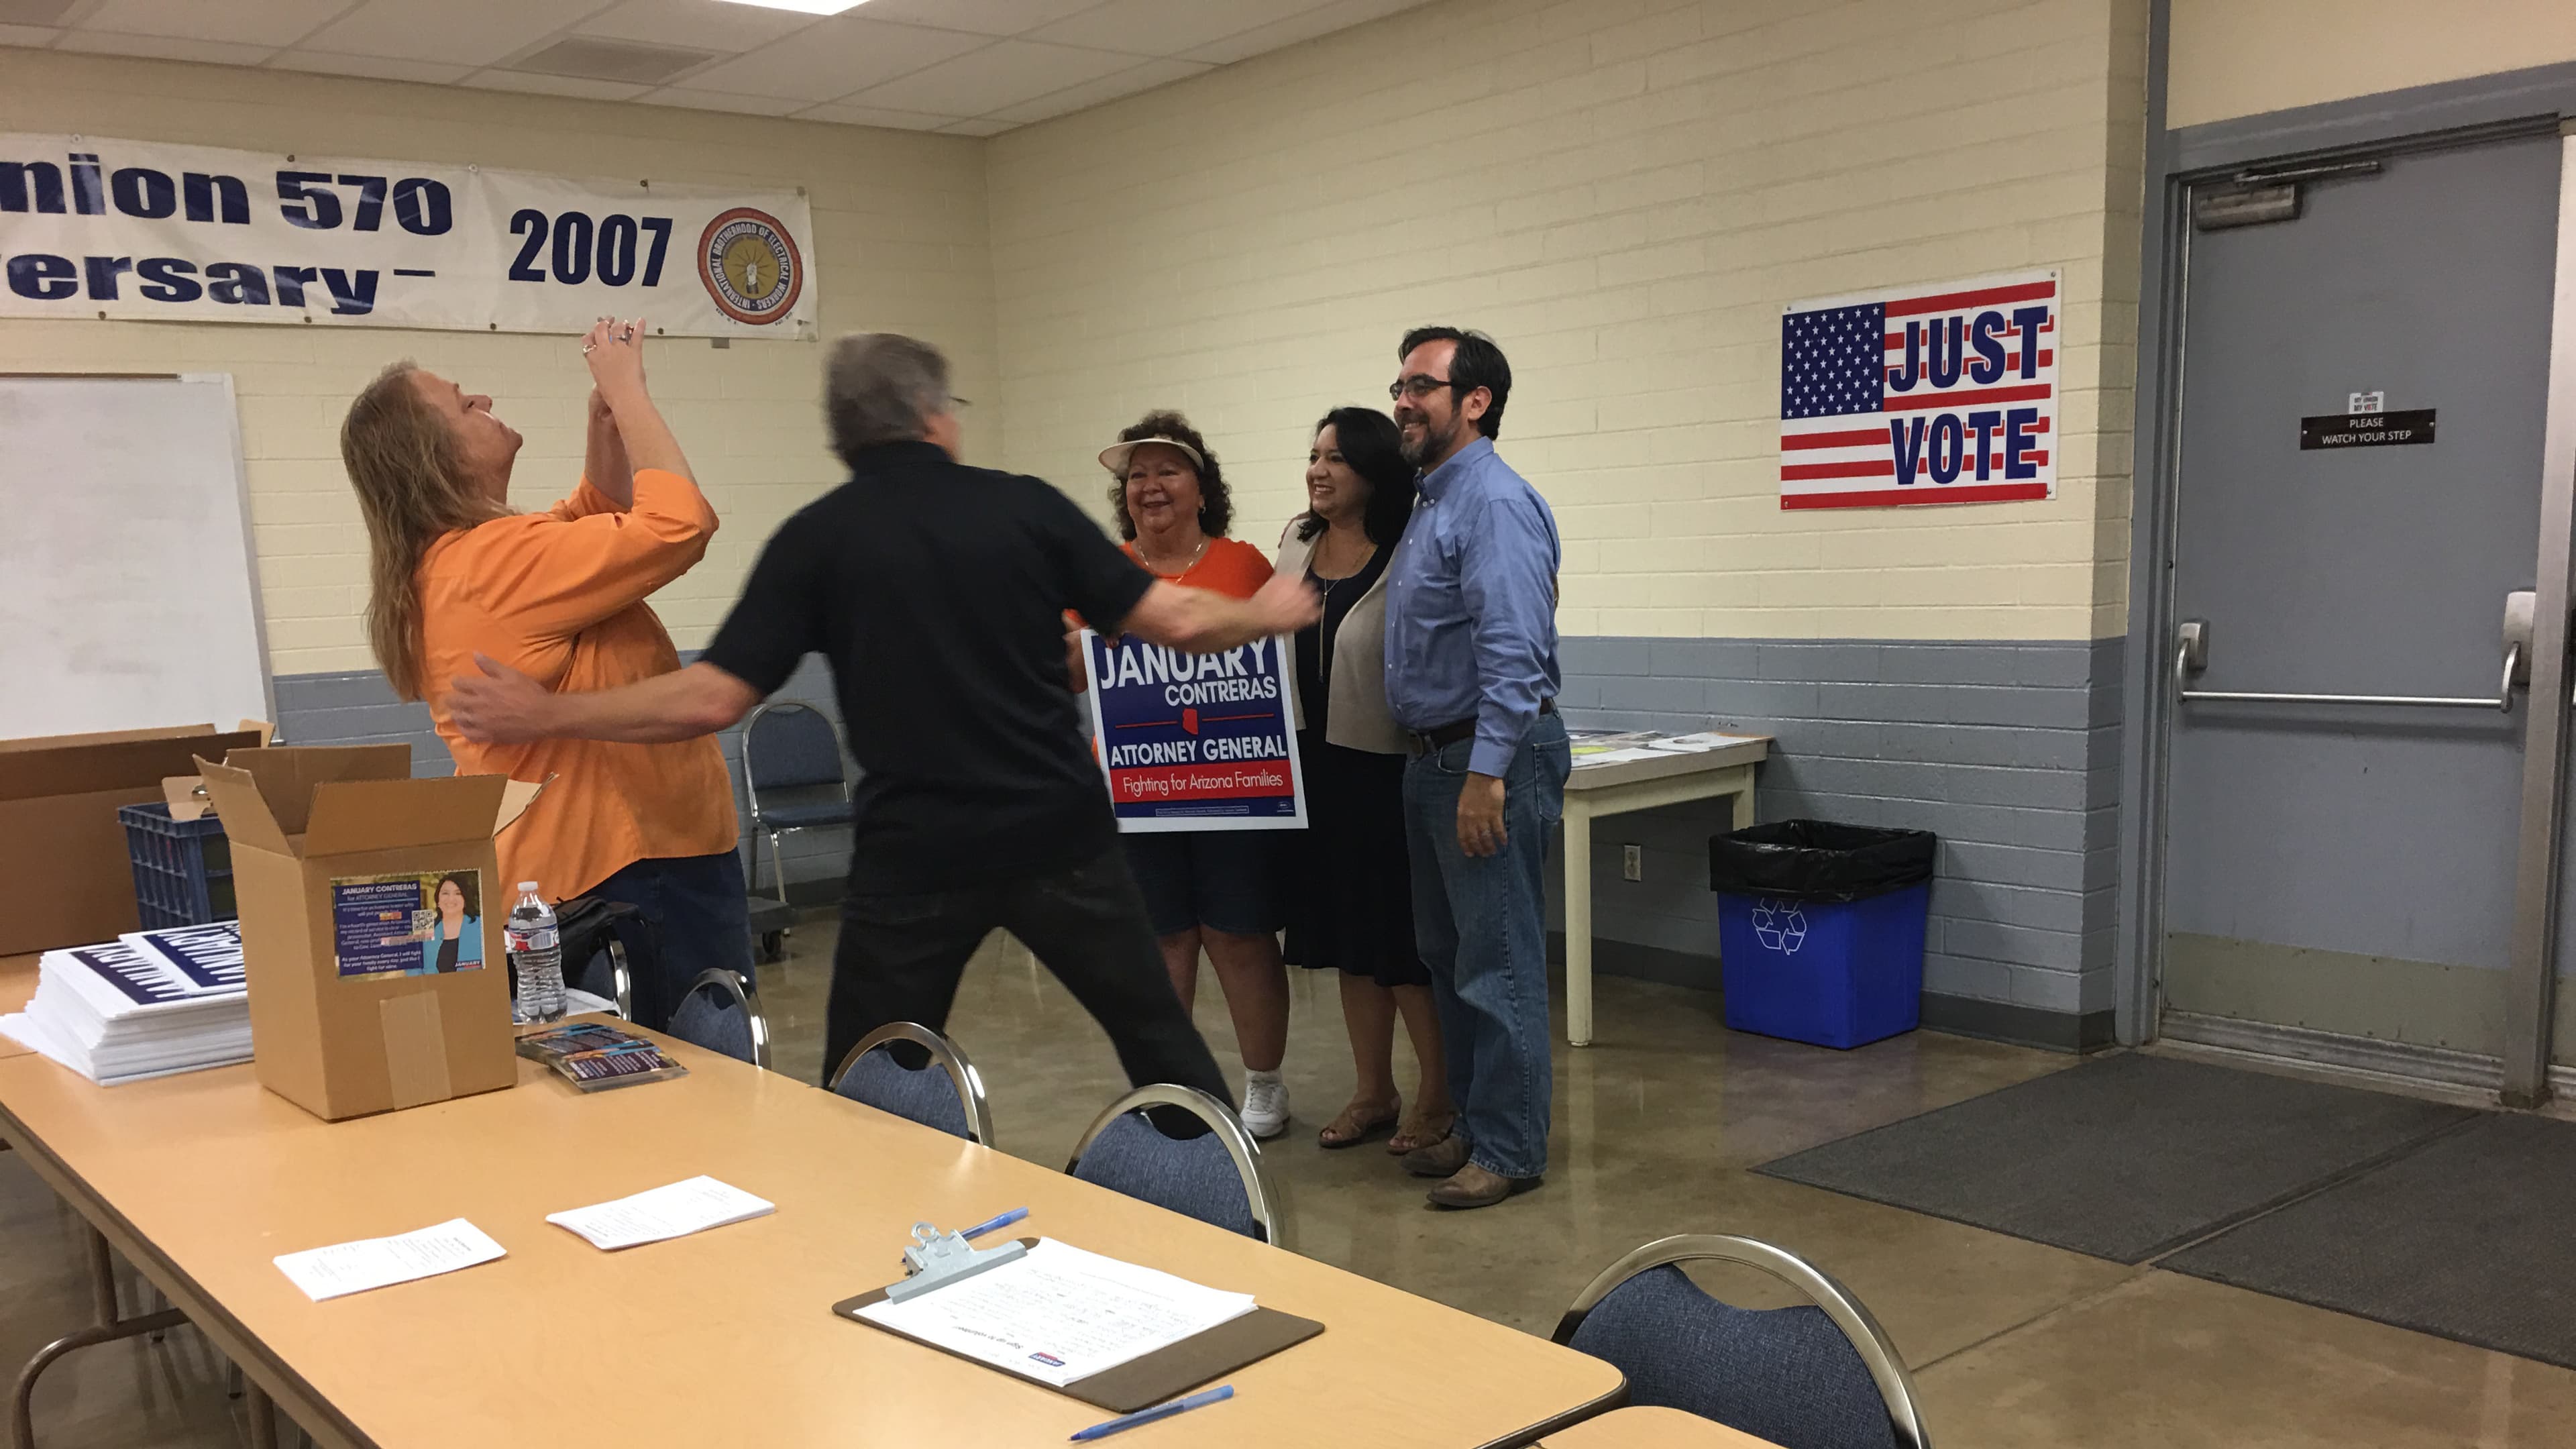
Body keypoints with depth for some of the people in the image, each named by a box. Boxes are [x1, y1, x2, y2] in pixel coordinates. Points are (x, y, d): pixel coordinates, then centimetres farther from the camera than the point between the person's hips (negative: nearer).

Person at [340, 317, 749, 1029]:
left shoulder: (443, 563, 11)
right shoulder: (500, 560, -21)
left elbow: (598, 510, 24)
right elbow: (679, 524, -25)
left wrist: (606, 405, 10)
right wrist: (626, 387, -13)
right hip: (637, 866, -11)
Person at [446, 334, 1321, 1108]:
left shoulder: (817, 539, -3)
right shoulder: (1026, 507, 0)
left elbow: (711, 700, -9)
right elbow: (1174, 621, 0)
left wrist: (544, 715, 1)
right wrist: (1268, 615, 20)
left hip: (914, 856, -1)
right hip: (1060, 837, 2)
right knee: (1161, 1041, 19)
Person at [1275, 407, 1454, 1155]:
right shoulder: (1297, 545, 10)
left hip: (1385, 770, -7)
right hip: (1316, 767, 7)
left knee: (1405, 940, 1)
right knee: (1346, 937, 15)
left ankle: (1437, 1095, 19)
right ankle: (1374, 1093, 28)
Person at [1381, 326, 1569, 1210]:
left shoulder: (1496, 504, -17)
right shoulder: (1431, 503, 15)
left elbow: (1514, 649, -24)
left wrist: (1487, 773, -26)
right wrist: (1440, 767, 17)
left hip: (1491, 757, -10)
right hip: (1433, 758, 10)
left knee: (1496, 965, -2)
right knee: (1446, 956, 17)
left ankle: (1509, 1151, 9)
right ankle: (1475, 1124, 30)